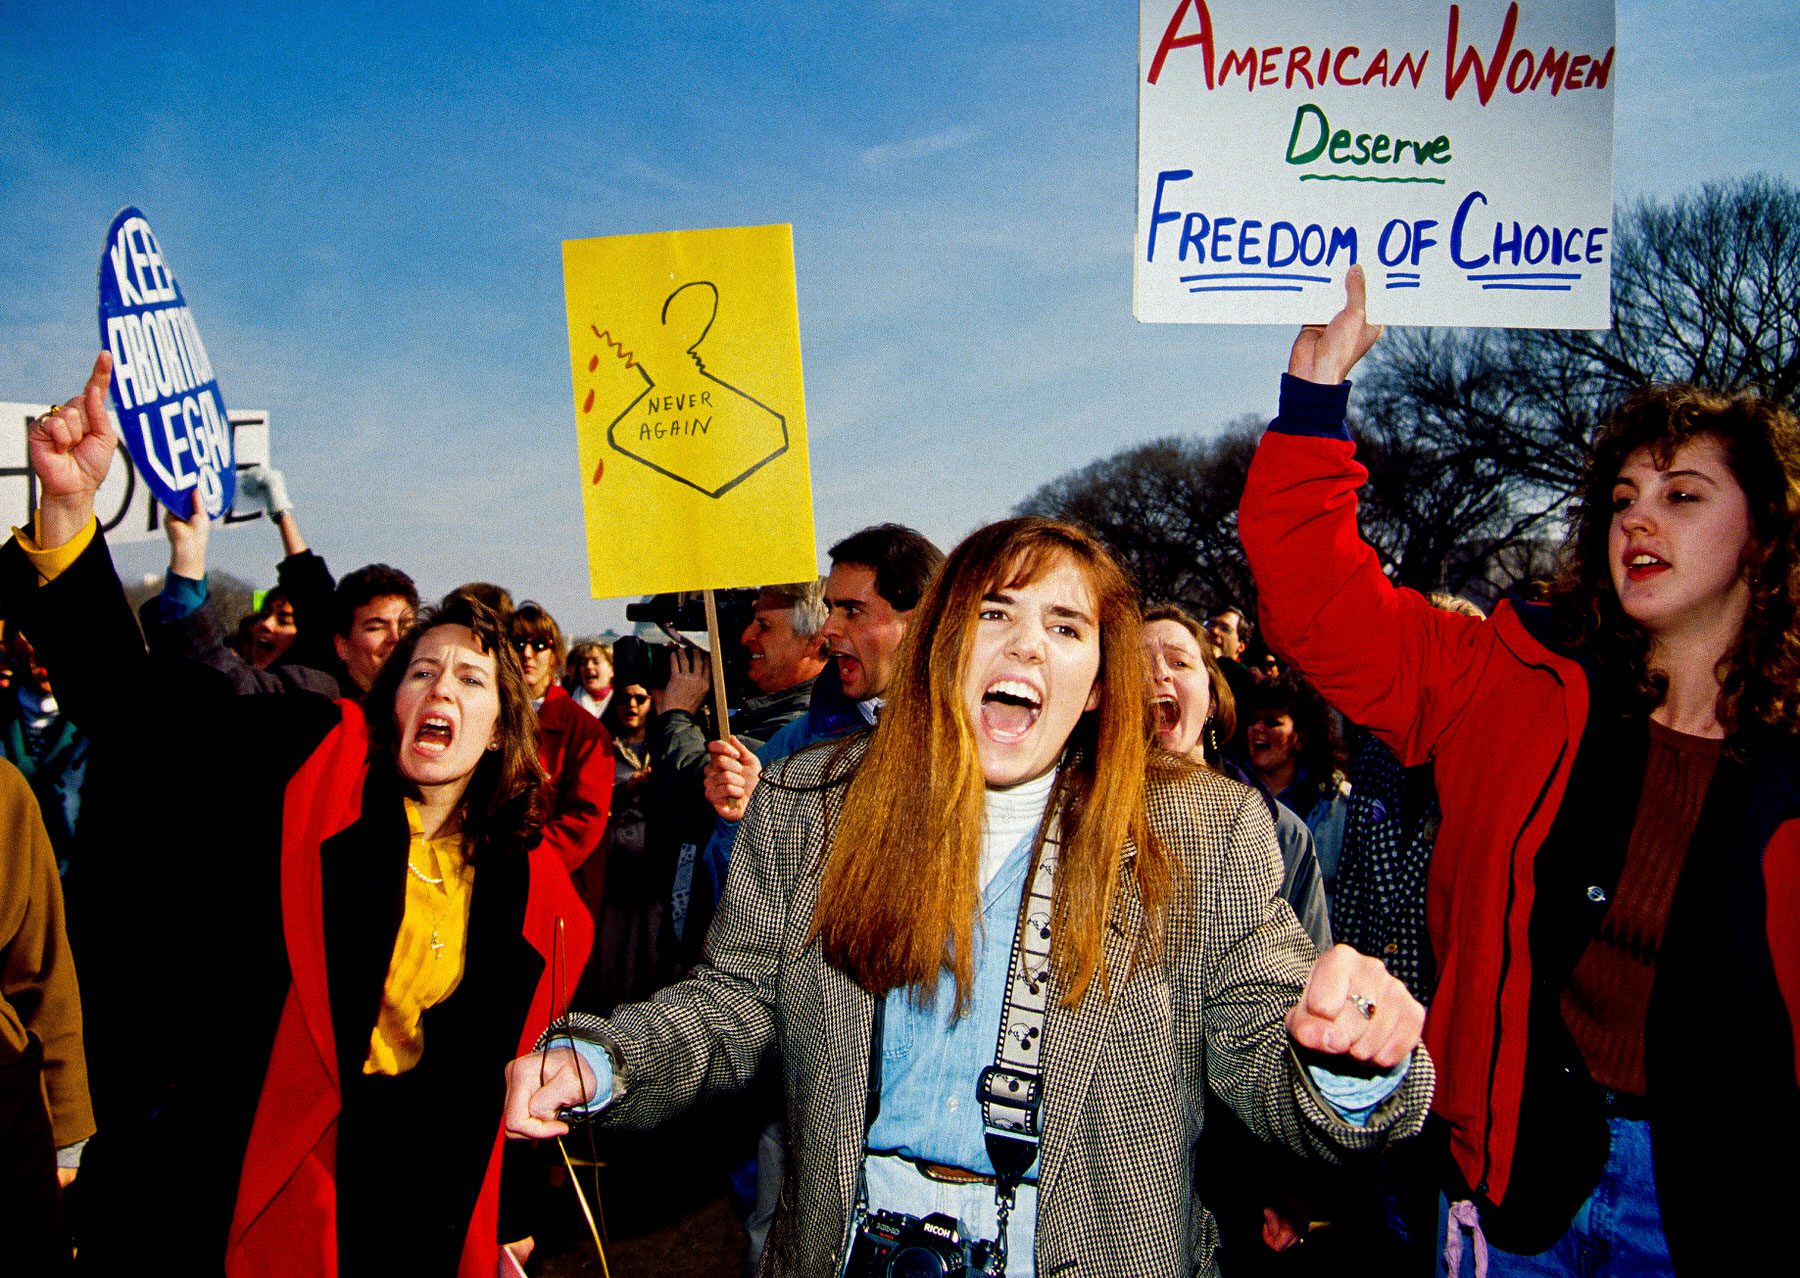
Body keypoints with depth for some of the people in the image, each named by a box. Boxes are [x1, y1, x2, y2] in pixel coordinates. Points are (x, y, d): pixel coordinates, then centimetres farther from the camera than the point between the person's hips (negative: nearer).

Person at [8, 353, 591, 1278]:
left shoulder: (527, 887, -1)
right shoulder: (309, 769, -8)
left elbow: (504, 1063, 7)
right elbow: (129, 697, -19)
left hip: (417, 1199, 2)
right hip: (251, 1174, -2)